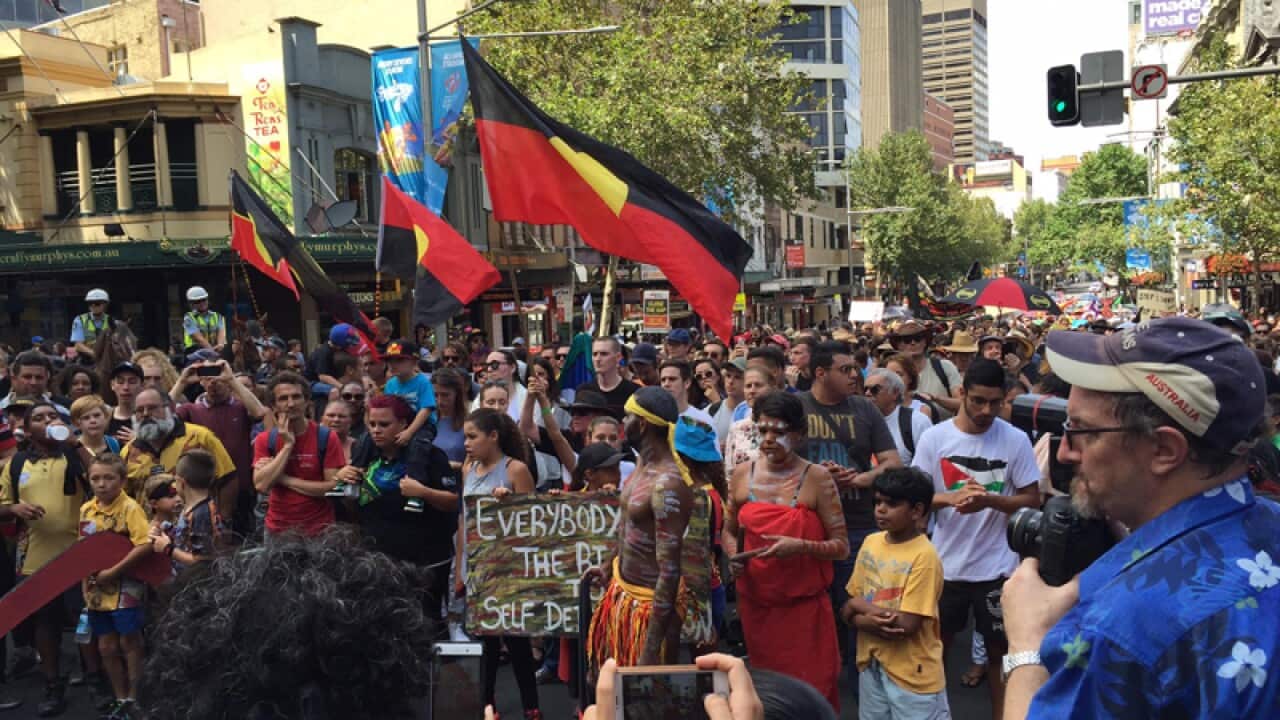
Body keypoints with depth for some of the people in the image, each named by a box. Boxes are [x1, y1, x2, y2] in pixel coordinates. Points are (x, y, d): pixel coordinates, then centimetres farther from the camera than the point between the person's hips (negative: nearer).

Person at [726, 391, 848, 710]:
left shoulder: (817, 477, -10)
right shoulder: (743, 474, 0)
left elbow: (841, 547, -9)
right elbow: (730, 531, 13)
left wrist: (800, 546, -25)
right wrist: (733, 556, -8)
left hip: (804, 605, -3)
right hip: (755, 603, 3)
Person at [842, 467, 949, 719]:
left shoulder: (924, 556, -18)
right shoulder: (870, 543, 2)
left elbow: (907, 625, -22)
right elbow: (848, 610, 5)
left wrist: (861, 605, -11)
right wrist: (868, 622, -15)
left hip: (913, 674, -6)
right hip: (871, 664, 6)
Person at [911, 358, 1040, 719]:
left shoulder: (1016, 440, -7)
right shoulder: (933, 438, -7)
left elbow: (1032, 500, -4)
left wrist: (990, 499, -22)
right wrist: (951, 497, -23)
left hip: (997, 566, -1)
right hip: (946, 563, 1)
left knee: (999, 649, 14)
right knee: (936, 643, 16)